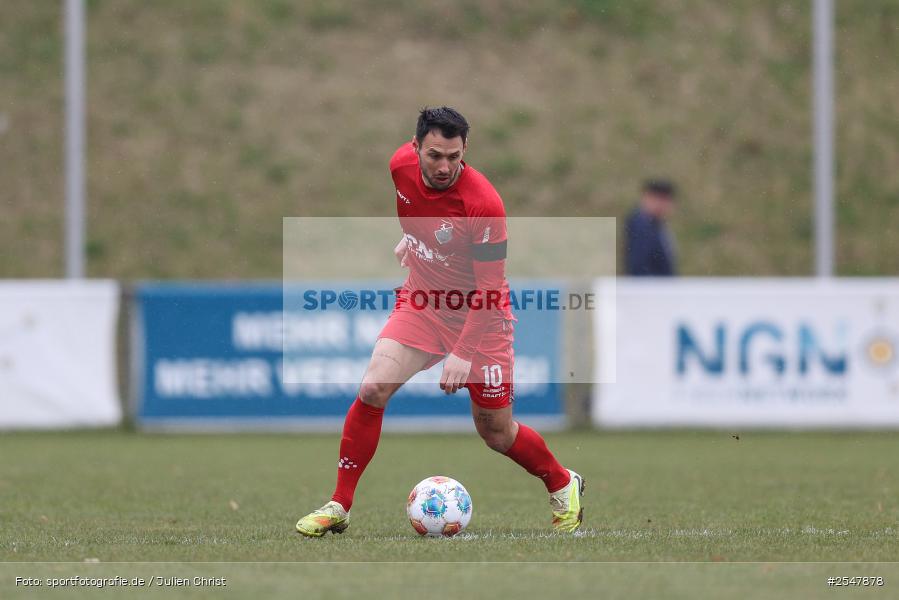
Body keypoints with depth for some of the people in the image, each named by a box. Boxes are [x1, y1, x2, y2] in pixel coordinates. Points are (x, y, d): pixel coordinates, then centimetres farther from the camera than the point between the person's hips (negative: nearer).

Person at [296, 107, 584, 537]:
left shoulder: (483, 203, -28)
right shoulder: (402, 165, -13)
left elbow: (489, 290, -24)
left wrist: (464, 353, -30)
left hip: (478, 316, -4)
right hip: (422, 303, 4)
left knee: (496, 432, 4)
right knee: (372, 391, -17)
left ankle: (563, 486, 33)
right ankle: (339, 507, -8)